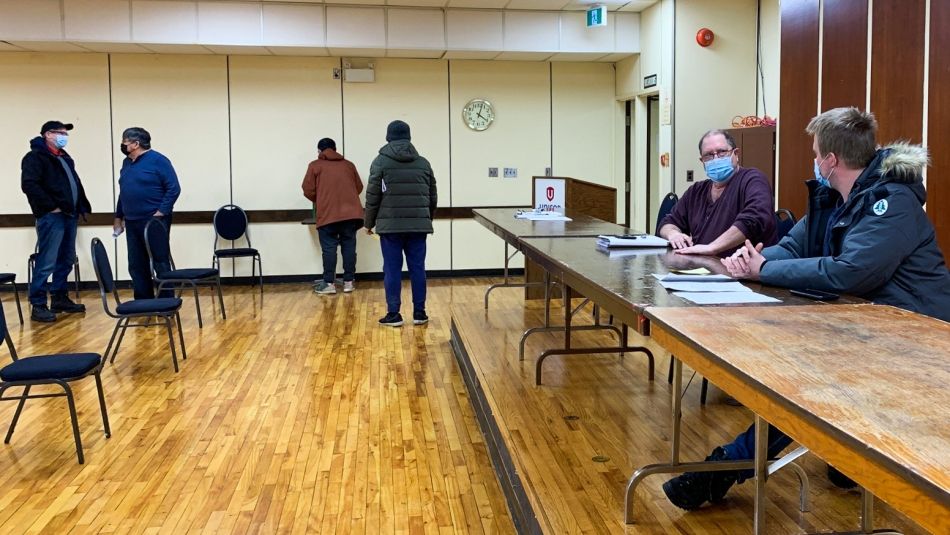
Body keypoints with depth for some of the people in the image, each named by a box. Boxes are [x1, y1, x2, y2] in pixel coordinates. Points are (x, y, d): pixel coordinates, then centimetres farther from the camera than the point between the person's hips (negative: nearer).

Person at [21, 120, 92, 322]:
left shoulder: (65, 158, 21)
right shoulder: (35, 156, -6)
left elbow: (74, 184, 25)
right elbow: (29, 185, -19)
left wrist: (81, 207, 13)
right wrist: (50, 207, -18)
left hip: (69, 216, 9)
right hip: (51, 217, -9)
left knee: (66, 260, 13)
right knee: (46, 262, -9)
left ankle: (60, 298, 23)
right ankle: (38, 305, -5)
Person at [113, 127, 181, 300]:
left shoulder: (157, 160, -8)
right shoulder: (127, 163, 14)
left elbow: (173, 188, -12)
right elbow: (123, 192, 22)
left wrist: (161, 212, -16)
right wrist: (118, 216, 20)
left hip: (154, 221, -7)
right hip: (132, 222, 7)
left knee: (160, 263, -2)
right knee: (136, 266, 9)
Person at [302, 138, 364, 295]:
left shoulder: (315, 165, 8)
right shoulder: (349, 165, 18)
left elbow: (308, 191, 3)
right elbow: (359, 187, 20)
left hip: (328, 214, -3)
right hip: (351, 212, 3)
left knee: (329, 248, 1)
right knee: (349, 247, 7)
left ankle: (329, 283, 1)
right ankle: (348, 282, 10)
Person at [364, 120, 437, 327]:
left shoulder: (380, 161, -1)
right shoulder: (423, 162, 9)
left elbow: (372, 197, -2)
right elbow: (432, 197, 14)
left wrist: (369, 223, 10)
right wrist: (427, 220, 27)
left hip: (390, 225, -3)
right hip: (418, 224, 3)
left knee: (392, 269, 3)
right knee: (417, 268, 6)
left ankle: (393, 314, 5)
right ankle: (419, 313, 10)